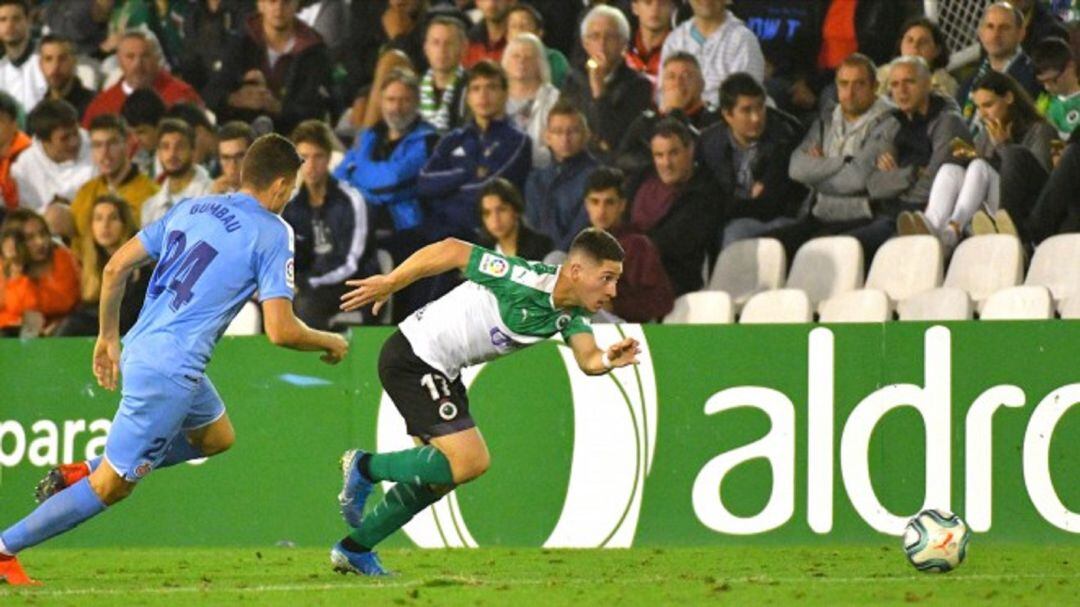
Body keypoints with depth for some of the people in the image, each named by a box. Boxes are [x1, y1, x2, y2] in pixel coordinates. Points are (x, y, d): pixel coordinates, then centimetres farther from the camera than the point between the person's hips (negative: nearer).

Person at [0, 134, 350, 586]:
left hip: (140, 346, 8)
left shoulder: (192, 208, 13)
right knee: (114, 484, 1)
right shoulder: (272, 233, -8)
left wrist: (109, 337, 21)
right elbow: (280, 331, -13)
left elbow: (116, 267, 11)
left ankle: (81, 474, 21)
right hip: (170, 367, -8)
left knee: (216, 437, 29)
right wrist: (330, 343, 5)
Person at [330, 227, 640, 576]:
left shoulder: (572, 313, -2)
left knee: (443, 473, 16)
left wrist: (609, 360, -41)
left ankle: (354, 549, 28)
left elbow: (587, 360, -16)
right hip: (412, 359, -9)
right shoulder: (525, 282, -26)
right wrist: (387, 285, -13)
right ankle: (365, 467, 2)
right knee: (470, 462, -14)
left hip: (441, 372, 9)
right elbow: (451, 251, -20)